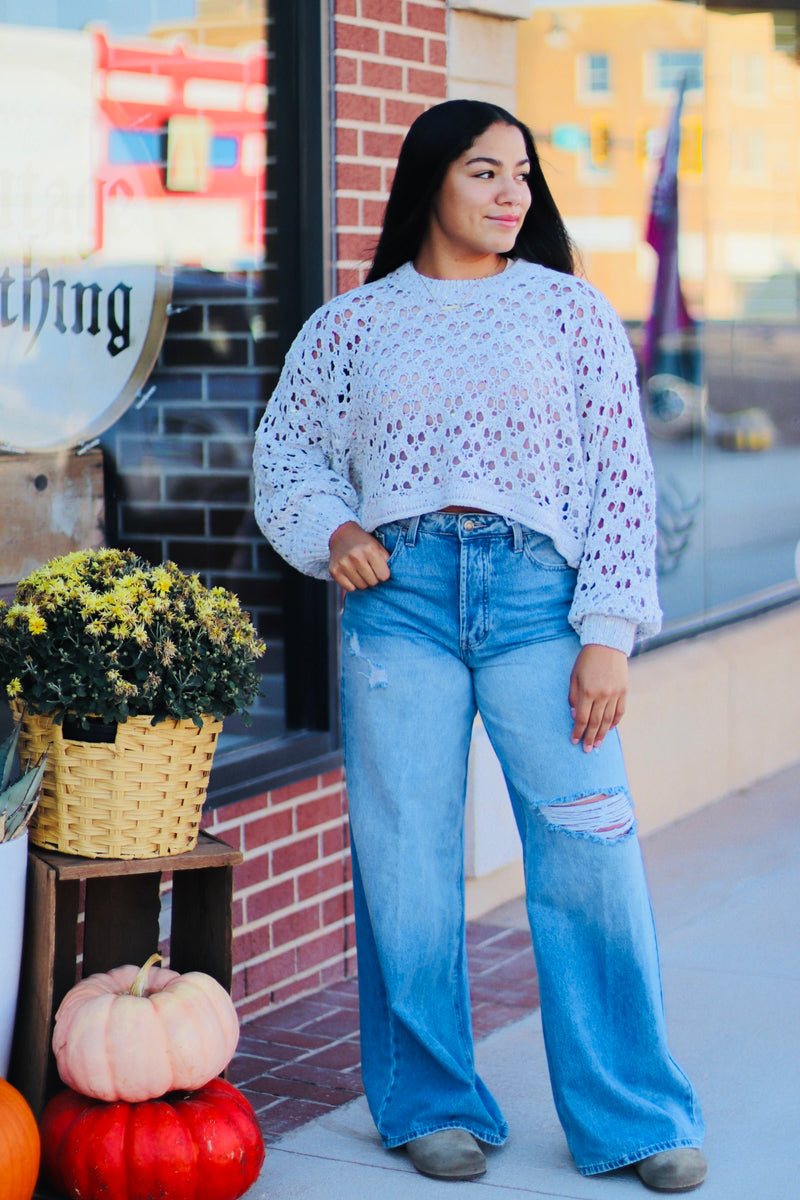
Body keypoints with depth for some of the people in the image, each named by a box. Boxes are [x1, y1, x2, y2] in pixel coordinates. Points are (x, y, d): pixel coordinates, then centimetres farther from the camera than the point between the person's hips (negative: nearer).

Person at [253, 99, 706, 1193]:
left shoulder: (572, 311, 10)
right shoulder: (351, 325, 13)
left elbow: (621, 477, 6)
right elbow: (286, 454, 19)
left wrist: (608, 633, -3)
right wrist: (330, 532, -3)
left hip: (537, 590, -1)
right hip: (398, 596, 1)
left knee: (589, 851, -6)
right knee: (406, 858, 1)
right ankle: (435, 1105, 17)